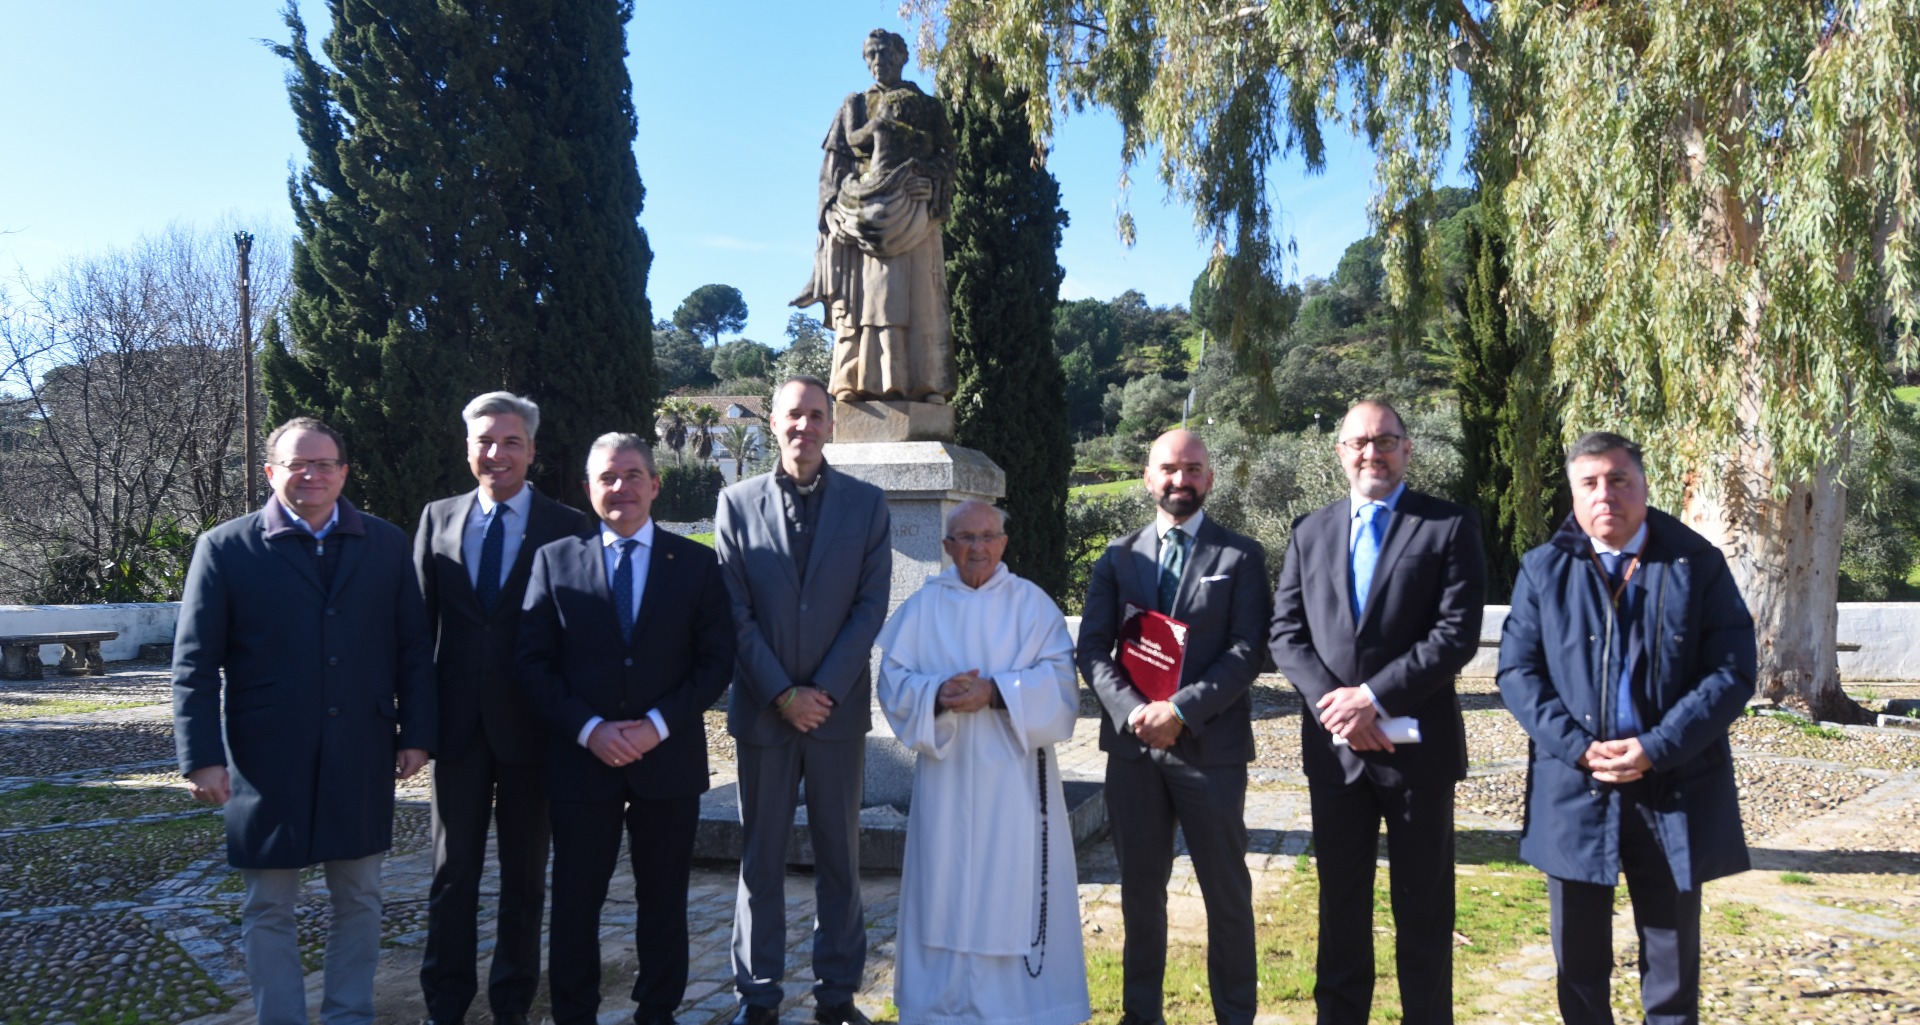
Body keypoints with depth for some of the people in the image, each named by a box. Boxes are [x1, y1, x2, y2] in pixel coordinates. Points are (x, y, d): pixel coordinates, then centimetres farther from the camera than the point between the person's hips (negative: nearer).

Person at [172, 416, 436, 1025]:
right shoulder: (225, 548, -2)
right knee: (268, 910, 9)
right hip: (267, 762, -2)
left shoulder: (386, 544, 4)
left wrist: (416, 732, 1)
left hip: (361, 760, 2)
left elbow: (413, 648, 5)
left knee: (359, 900, 13)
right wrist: (202, 758, -9)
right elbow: (194, 666, -3)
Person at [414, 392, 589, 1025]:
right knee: (453, 871, 12)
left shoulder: (566, 527, -4)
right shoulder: (438, 518, 6)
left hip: (531, 727, -2)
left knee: (525, 876, 11)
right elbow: (420, 618, 5)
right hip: (458, 725, 2)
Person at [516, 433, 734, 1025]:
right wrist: (589, 729, -12)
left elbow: (717, 660, -1)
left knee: (663, 899, 11)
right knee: (575, 901, 8)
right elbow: (534, 663, 0)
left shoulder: (697, 564, 3)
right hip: (581, 758, 0)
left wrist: (657, 725, -13)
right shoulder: (554, 560, 4)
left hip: (669, 759, 0)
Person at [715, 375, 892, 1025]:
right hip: (762, 707, 0)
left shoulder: (866, 503, 3)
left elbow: (871, 605, -3)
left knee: (840, 855, 8)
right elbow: (734, 611, -2)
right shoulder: (738, 502, 3)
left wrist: (824, 691, -10)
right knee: (761, 855, 8)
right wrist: (781, 693, -9)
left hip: (839, 705, 0)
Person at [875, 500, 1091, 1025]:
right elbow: (894, 680, 2)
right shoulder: (923, 606, 6)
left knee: (1016, 881, 1)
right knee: (946, 882, 5)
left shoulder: (1032, 603, 3)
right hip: (945, 772, 1)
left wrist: (996, 692, -19)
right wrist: (938, 694, -18)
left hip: (1015, 773, -1)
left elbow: (1059, 681, -6)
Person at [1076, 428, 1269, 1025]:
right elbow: (1093, 647, 3)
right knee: (1140, 886, 12)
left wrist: (1181, 710, -17)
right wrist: (1131, 710, -13)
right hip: (1132, 745, 3)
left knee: (1226, 891, 6)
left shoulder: (1241, 556, 2)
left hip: (1210, 746, -3)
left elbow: (1247, 651, -7)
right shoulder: (1117, 558, 10)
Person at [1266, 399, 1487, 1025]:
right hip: (1333, 745, 3)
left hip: (1417, 743, -3)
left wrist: (1374, 697, -17)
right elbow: (1286, 633, 4)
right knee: (1340, 901, 13)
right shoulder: (1310, 532, 9)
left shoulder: (1450, 526, -2)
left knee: (1422, 905, 8)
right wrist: (1336, 703, -11)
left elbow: (1457, 633, -11)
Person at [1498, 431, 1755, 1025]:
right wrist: (1577, 747, -14)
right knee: (1579, 965, 12)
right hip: (1573, 793, 1)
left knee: (1673, 970, 12)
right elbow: (1517, 669, -1)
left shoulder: (1698, 564, 0)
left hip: (1675, 793, 0)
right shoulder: (1544, 568, 3)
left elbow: (1732, 671, -5)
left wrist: (1656, 748, -15)